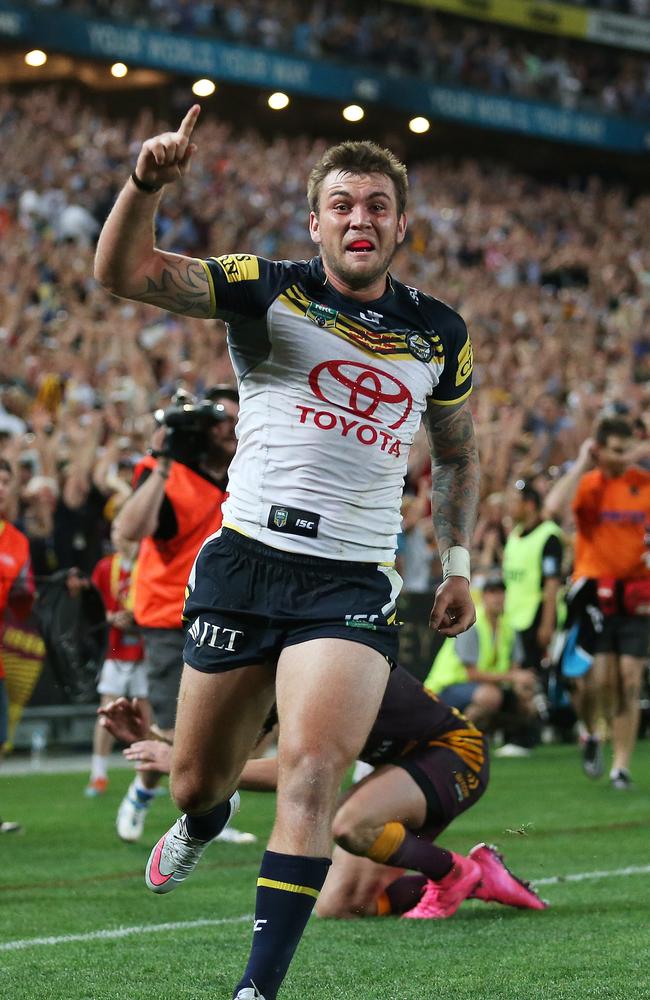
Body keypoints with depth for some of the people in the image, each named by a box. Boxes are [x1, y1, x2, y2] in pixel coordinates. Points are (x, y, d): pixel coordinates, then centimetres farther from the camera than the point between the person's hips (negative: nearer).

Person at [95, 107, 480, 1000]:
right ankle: (205, 824, 50)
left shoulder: (440, 336, 9)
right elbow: (123, 272, -14)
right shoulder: (269, 291, -1)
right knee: (196, 783, 11)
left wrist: (457, 562, 18)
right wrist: (148, 182, -31)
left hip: (352, 583, 0)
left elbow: (457, 453, 26)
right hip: (245, 563, 0)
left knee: (312, 767, -20)